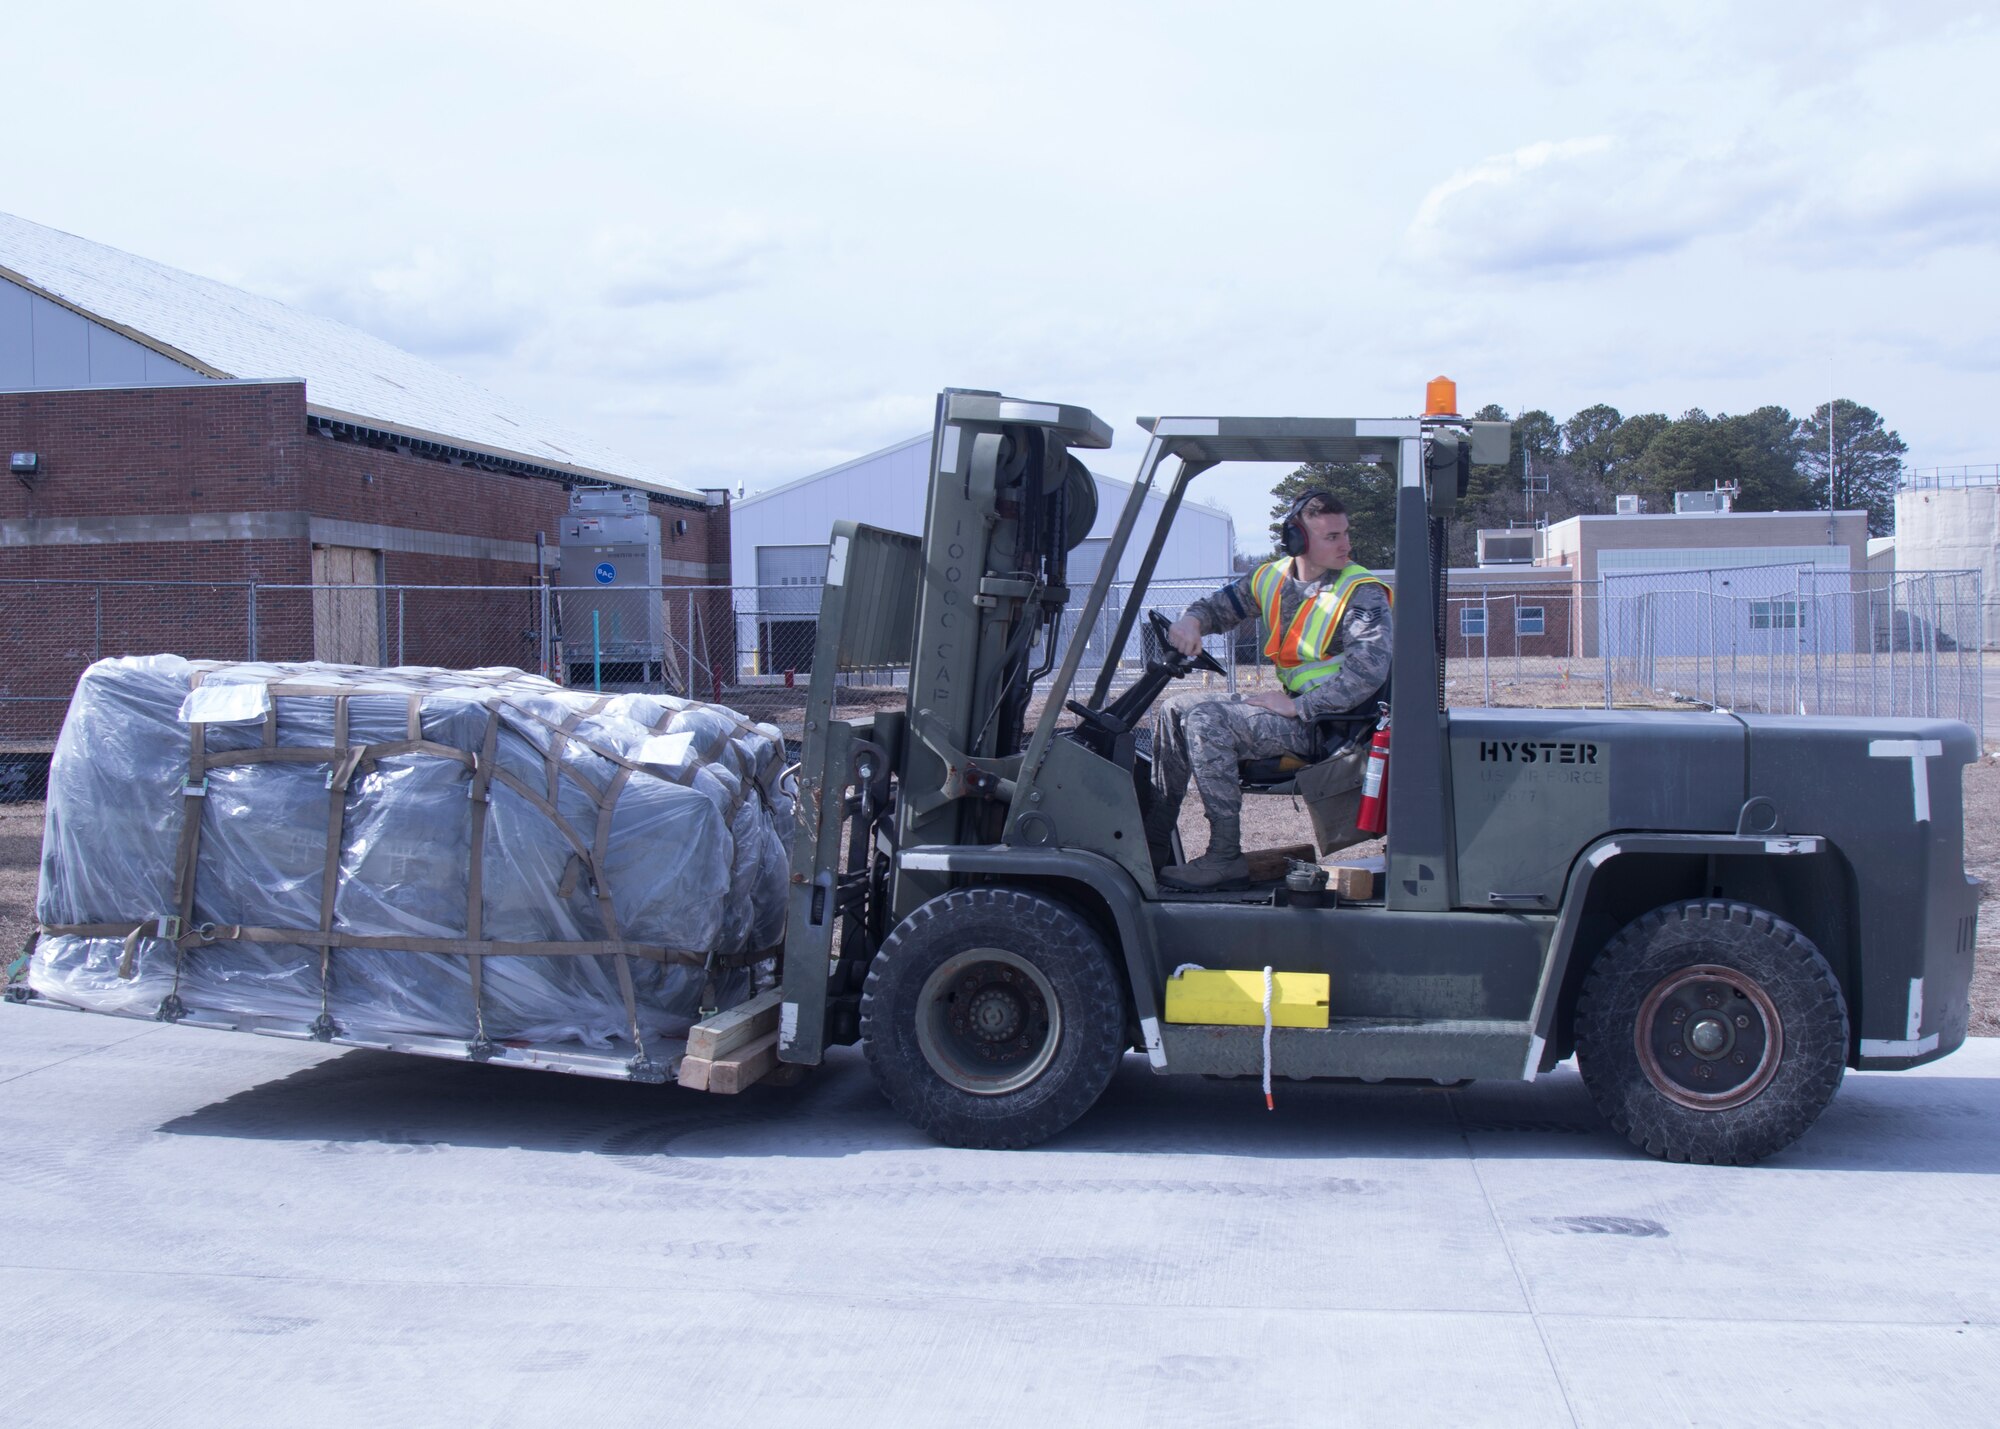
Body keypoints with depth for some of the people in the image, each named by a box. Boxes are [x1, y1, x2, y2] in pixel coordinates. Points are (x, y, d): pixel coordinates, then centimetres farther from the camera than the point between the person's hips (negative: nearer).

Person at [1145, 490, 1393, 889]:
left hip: (1328, 723, -8)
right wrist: (1193, 619, -4)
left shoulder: (1362, 593, -14)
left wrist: (1298, 707, -26)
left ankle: (1225, 856, -20)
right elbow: (1222, 604, 21)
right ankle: (1153, 847, 7)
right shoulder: (1273, 578, 7)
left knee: (1205, 720, -23)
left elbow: (1370, 669, -26)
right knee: (1174, 711, 8)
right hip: (1292, 707, 8)